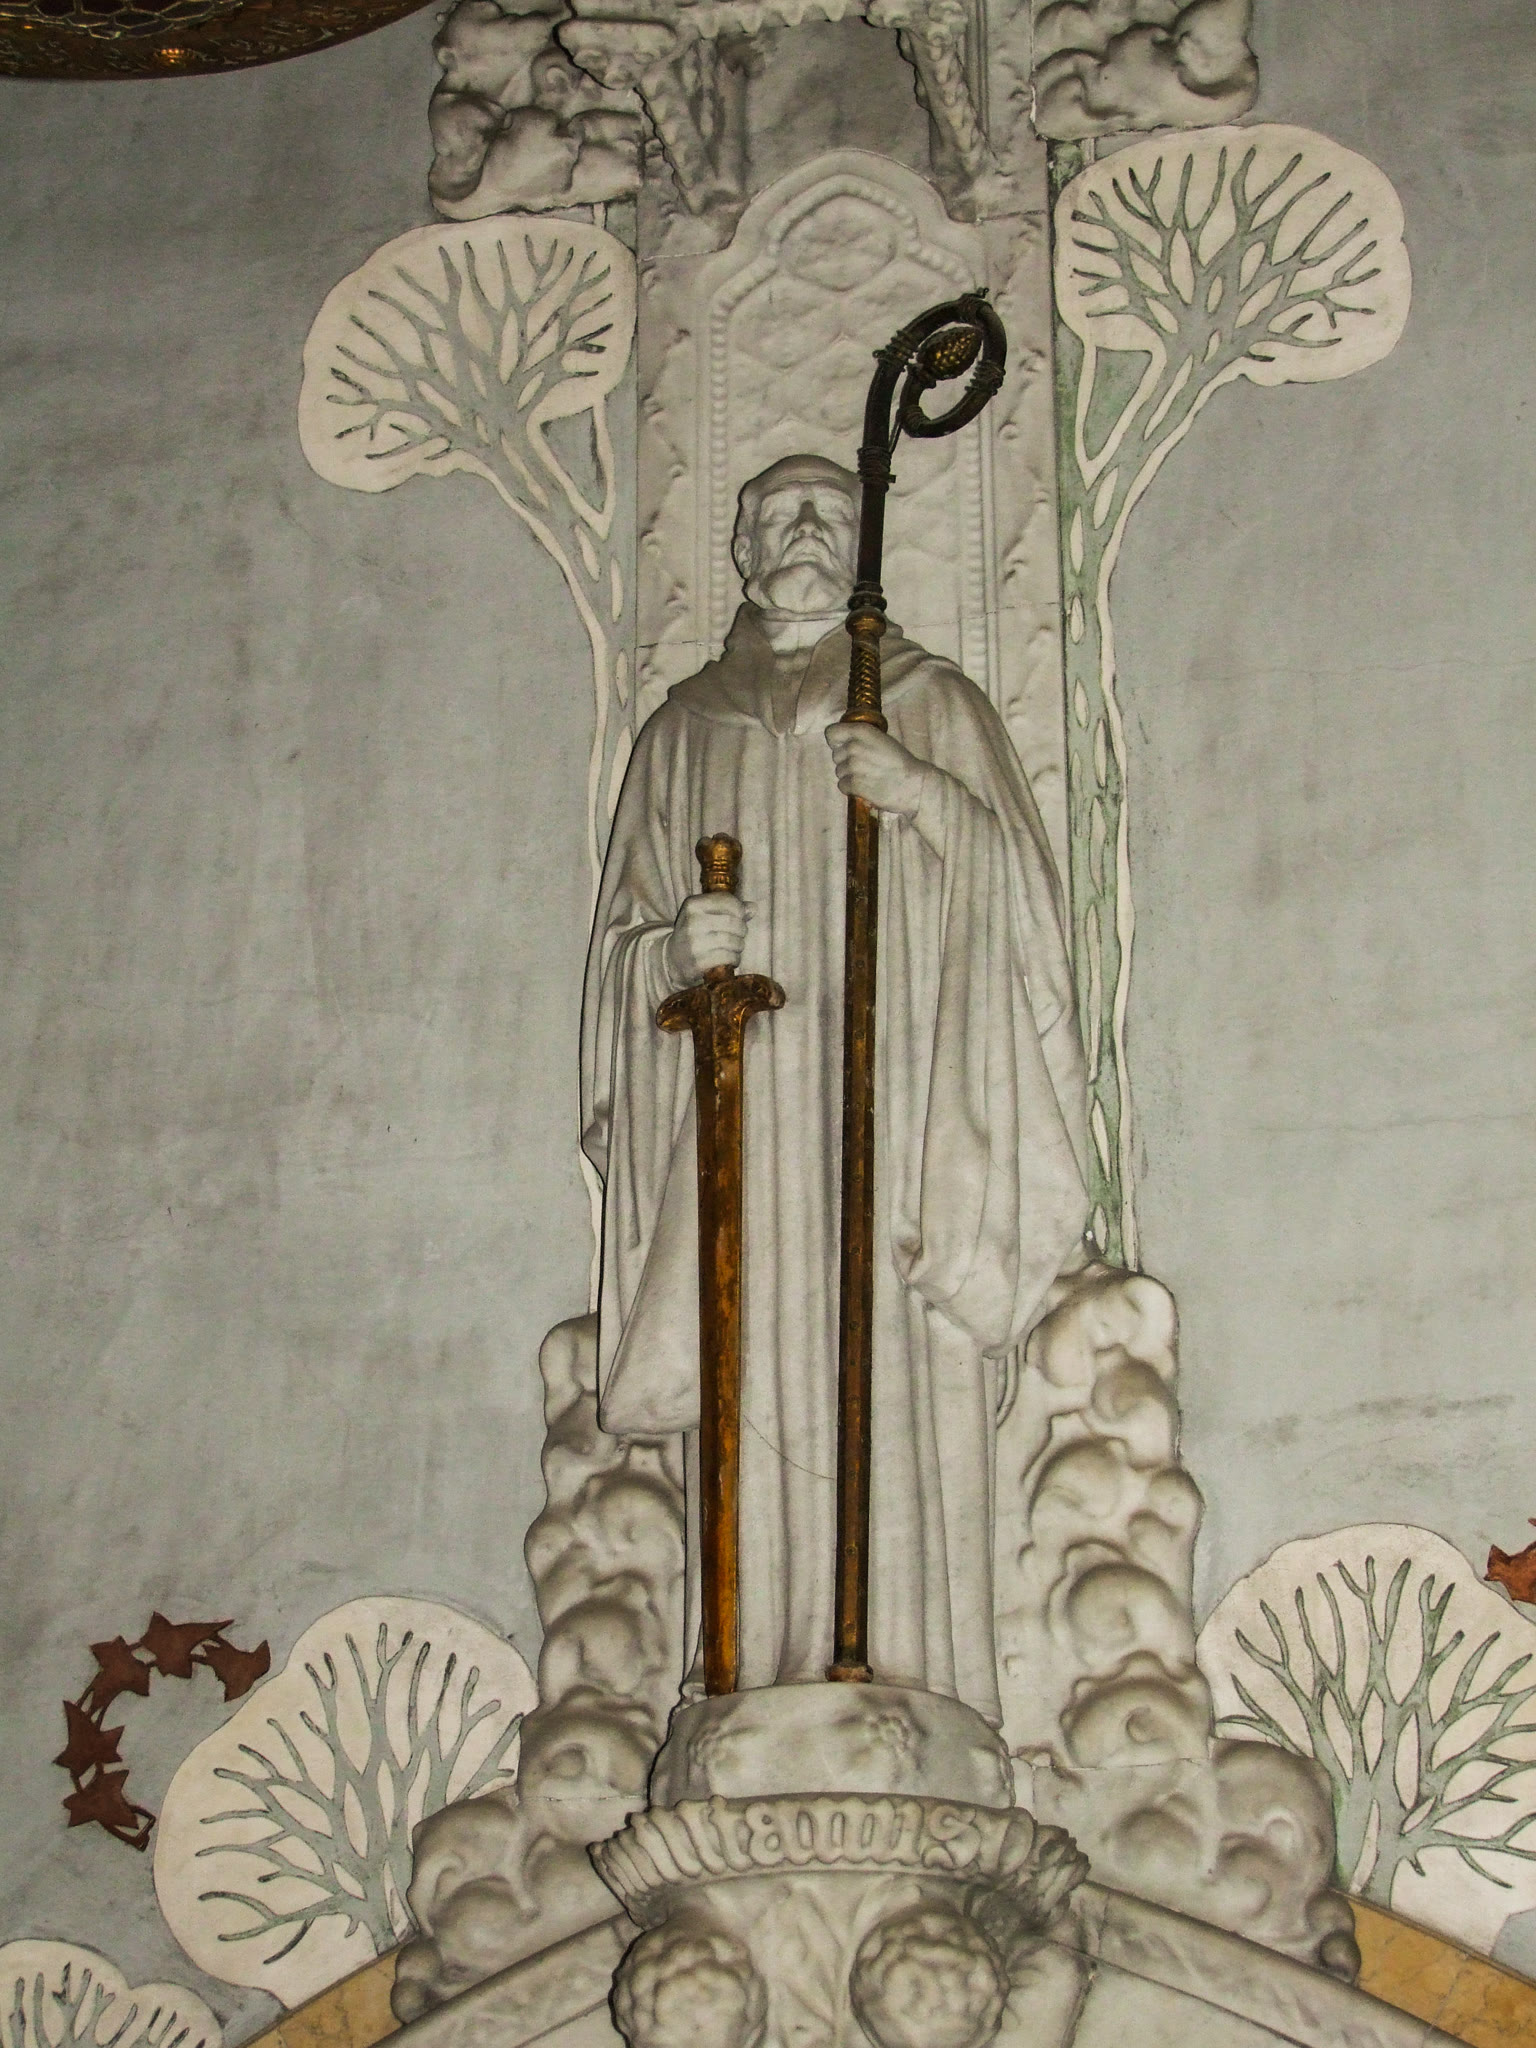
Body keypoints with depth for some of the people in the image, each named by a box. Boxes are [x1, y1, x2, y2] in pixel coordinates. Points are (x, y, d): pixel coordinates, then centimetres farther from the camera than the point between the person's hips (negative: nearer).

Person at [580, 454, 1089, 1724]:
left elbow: (1018, 896, 6)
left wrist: (928, 800, -11)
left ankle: (915, 1696, -7)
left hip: (894, 1106, -1)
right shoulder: (686, 732, 20)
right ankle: (767, 1700, -7)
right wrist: (677, 949, -6)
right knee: (758, 1406, -8)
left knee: (901, 1397, -10)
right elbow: (624, 939, 16)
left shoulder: (935, 704, 16)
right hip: (740, 1118, 1)